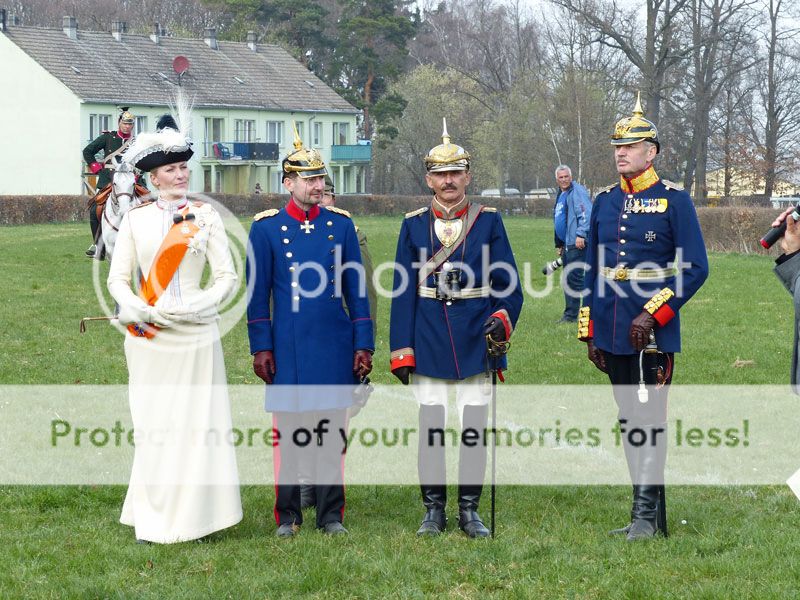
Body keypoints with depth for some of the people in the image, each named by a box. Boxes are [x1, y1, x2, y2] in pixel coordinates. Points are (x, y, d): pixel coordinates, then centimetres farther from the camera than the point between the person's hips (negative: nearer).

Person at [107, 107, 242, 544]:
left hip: (194, 336, -1)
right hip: (148, 339, 1)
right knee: (152, 425, 2)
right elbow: (117, 279, 6)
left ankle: (193, 515, 8)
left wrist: (198, 306, -14)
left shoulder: (205, 216, 3)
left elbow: (228, 276, 1)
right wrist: (138, 310, -12)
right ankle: (153, 518, 10)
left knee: (196, 422, -1)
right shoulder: (135, 219, 7)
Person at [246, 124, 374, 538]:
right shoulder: (266, 228, 1)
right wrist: (260, 347, -4)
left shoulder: (341, 225, 6)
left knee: (331, 430, 5)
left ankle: (331, 515, 13)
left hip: (334, 347, 2)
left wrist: (363, 345, 3)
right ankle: (288, 516, 13)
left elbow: (356, 289, 7)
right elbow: (258, 292, 2)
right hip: (288, 348, -1)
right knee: (288, 430, 3)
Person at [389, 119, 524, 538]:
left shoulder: (489, 221, 3)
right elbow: (404, 291, 2)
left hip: (475, 339, 0)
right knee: (430, 426, 4)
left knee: (474, 426, 2)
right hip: (429, 342, 0)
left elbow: (508, 284, 2)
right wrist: (401, 351, -3)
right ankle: (433, 510, 14)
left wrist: (502, 320, -18)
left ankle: (469, 511, 12)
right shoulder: (414, 225, 4)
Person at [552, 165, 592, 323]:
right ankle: (570, 314, 18)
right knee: (568, 280, 12)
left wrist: (581, 234, -26)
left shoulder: (578, 191, -9)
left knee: (575, 279, -10)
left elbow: (586, 214, -20)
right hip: (566, 244, 10)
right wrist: (559, 245, 27)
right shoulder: (561, 195, 22)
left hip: (576, 244, -10)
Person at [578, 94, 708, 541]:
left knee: (649, 418, -6)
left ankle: (647, 515, 0)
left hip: (652, 334, -6)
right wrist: (590, 332, 13)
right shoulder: (604, 202, 12)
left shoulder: (674, 200, -5)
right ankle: (649, 515, 19)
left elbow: (696, 268, -9)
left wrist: (653, 314, -16)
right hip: (613, 334, 6)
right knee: (629, 420, 10)